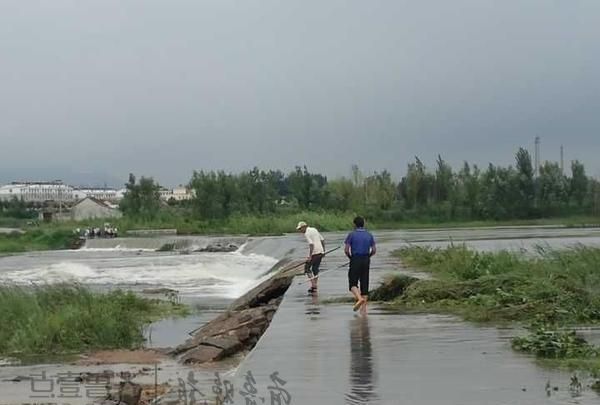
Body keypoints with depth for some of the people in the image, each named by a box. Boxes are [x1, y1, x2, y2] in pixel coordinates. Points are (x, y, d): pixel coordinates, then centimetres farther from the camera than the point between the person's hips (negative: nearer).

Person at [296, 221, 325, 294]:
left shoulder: (307, 234, -11)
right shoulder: (314, 229, 15)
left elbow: (311, 244, -22)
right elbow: (322, 240, 17)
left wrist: (310, 256, -22)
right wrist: (323, 250, 23)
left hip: (314, 253, -8)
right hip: (320, 252, 8)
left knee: (307, 268, 4)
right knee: (315, 269, 15)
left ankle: (313, 284, -5)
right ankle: (315, 287, 16)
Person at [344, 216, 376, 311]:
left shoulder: (352, 234, -3)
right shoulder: (369, 235, 8)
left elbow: (346, 250, -7)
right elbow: (374, 250, 6)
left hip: (355, 260, -4)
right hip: (366, 261, 4)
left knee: (353, 283, 0)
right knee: (364, 283, 8)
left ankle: (359, 298, -26)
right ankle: (363, 307, 7)